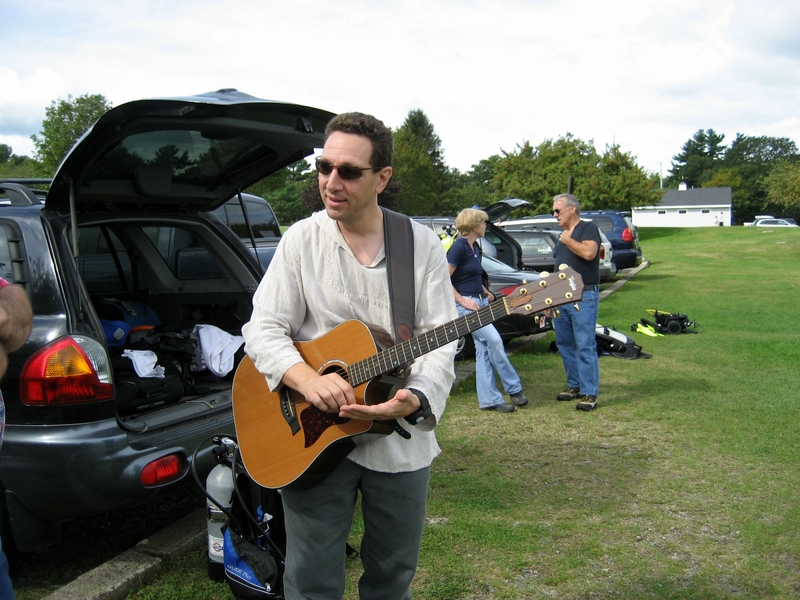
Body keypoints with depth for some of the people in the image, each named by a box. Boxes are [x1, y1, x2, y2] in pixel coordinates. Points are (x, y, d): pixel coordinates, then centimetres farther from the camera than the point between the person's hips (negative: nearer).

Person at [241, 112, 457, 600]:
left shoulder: (423, 244, -2)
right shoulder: (301, 239, -3)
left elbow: (440, 339, -5)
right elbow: (263, 328, -5)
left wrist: (416, 400, -24)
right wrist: (308, 379, -25)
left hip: (401, 441, 1)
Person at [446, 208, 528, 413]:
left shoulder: (475, 247, 14)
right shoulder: (459, 247, -13)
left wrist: (486, 292, 12)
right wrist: (462, 300, -18)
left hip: (481, 302, 9)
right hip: (466, 304, -9)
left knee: (484, 350, 6)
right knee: (494, 340, -17)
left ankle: (489, 400, 9)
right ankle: (513, 388, -4)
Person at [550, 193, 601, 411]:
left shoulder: (588, 228, -4)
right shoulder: (563, 235, 21)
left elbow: (589, 252, -24)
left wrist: (567, 240, -9)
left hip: (584, 296, -9)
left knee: (585, 345, -9)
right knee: (564, 344, 11)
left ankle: (590, 393, -7)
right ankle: (574, 385, 22)